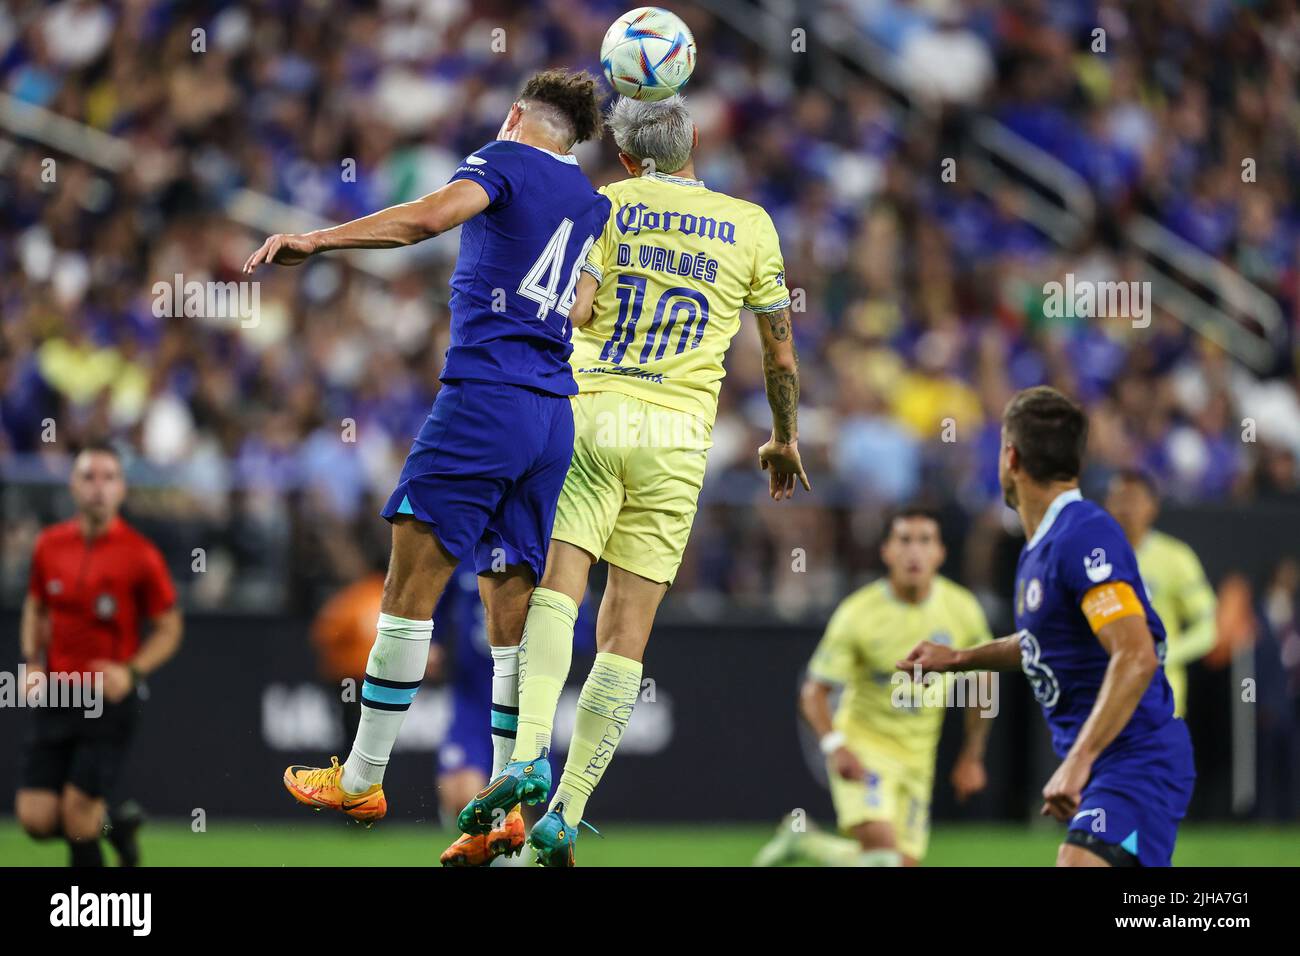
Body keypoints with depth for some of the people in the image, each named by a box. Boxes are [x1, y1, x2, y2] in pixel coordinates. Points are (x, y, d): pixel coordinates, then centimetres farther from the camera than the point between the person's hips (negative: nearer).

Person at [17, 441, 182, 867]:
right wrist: (32, 662, 3)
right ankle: (116, 825, 26)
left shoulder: (140, 555, -9)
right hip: (55, 696, 4)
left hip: (110, 701, -4)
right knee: (36, 819, -3)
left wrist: (132, 671, -16)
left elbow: (169, 629, -1)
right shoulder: (50, 545, 3)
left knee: (78, 818, -9)